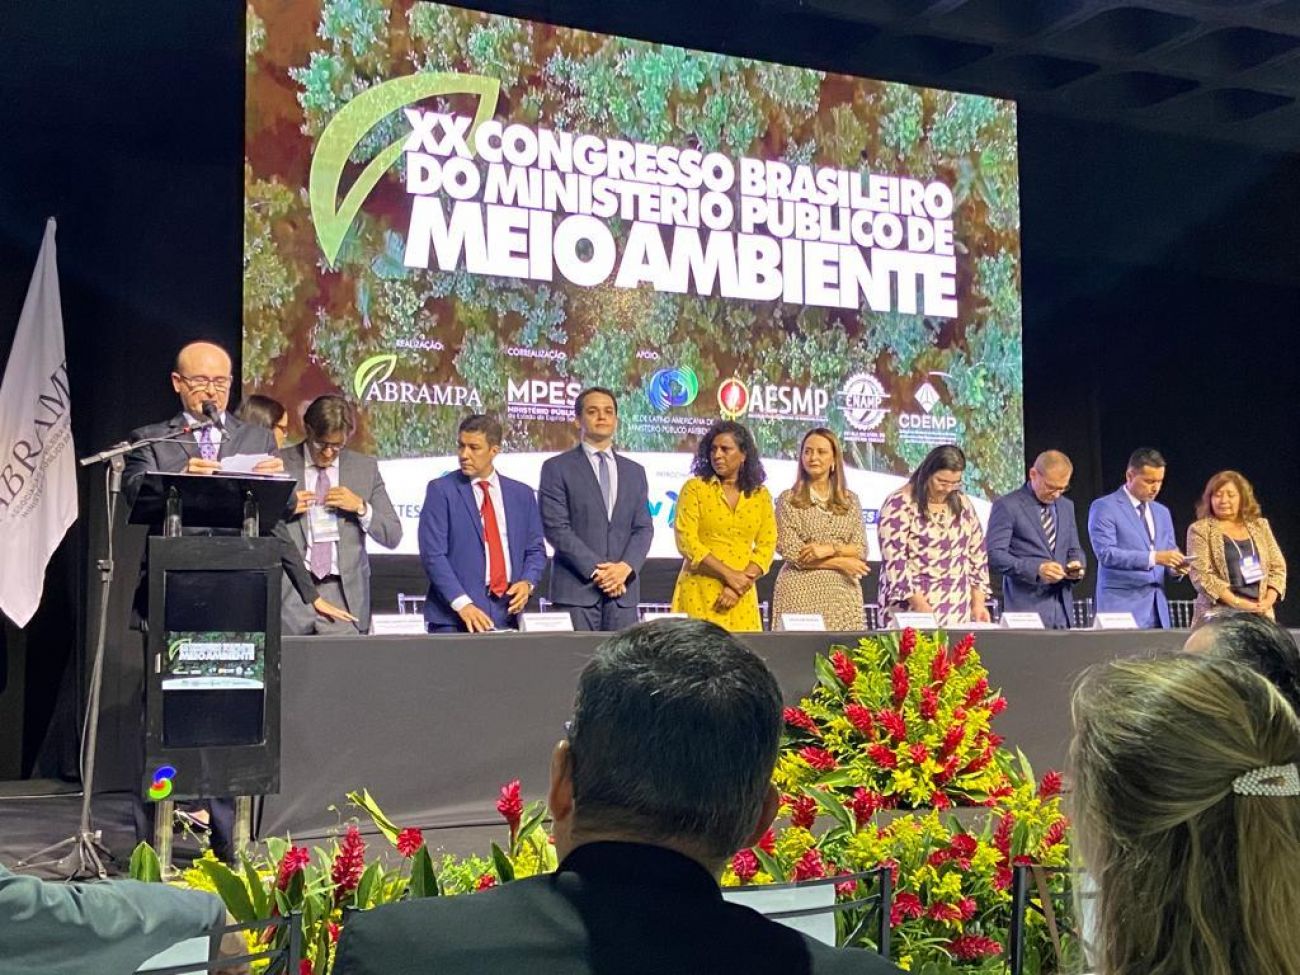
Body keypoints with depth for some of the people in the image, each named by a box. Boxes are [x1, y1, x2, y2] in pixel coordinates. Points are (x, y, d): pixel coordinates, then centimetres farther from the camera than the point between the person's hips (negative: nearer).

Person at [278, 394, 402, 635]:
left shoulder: (365, 467, 9)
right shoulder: (280, 464, 5)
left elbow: (393, 536, 8)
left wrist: (361, 507, -7)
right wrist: (283, 508, -9)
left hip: (343, 593, 1)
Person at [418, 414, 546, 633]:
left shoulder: (522, 494, 13)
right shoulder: (441, 490, 1)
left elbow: (536, 549, 17)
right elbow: (433, 554, -6)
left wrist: (528, 583, -4)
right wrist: (462, 603, -16)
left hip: (507, 613, 3)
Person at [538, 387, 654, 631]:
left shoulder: (634, 471, 17)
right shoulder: (557, 468, 3)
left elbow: (643, 528, 11)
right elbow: (556, 528, -5)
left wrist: (626, 567, -7)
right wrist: (596, 570, -12)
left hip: (623, 589, 4)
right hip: (575, 590, -4)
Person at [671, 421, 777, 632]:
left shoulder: (760, 495, 8)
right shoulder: (695, 488, 0)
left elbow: (767, 546, 3)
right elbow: (686, 541, -8)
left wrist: (738, 586, -11)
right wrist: (729, 575, -14)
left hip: (742, 595, 2)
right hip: (699, 591, -2)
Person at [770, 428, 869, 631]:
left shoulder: (850, 500, 11)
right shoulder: (788, 499, 2)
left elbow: (861, 550, 5)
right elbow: (792, 553, -6)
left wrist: (829, 549, -13)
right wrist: (841, 562, -7)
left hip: (843, 593, 3)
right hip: (801, 593, -2)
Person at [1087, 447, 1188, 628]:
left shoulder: (1162, 512, 18)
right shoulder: (1104, 507, -4)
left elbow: (1170, 553, 20)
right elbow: (1105, 553, -15)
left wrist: (1175, 567, -4)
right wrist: (1153, 558, -24)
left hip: (1157, 607, 6)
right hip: (1121, 607, -6)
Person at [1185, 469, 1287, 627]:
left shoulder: (1259, 526, 13)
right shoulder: (1200, 530, 2)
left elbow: (1278, 567, 12)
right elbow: (1200, 574, -8)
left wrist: (1269, 600, -5)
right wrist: (1236, 603, -15)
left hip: (1260, 615, 3)